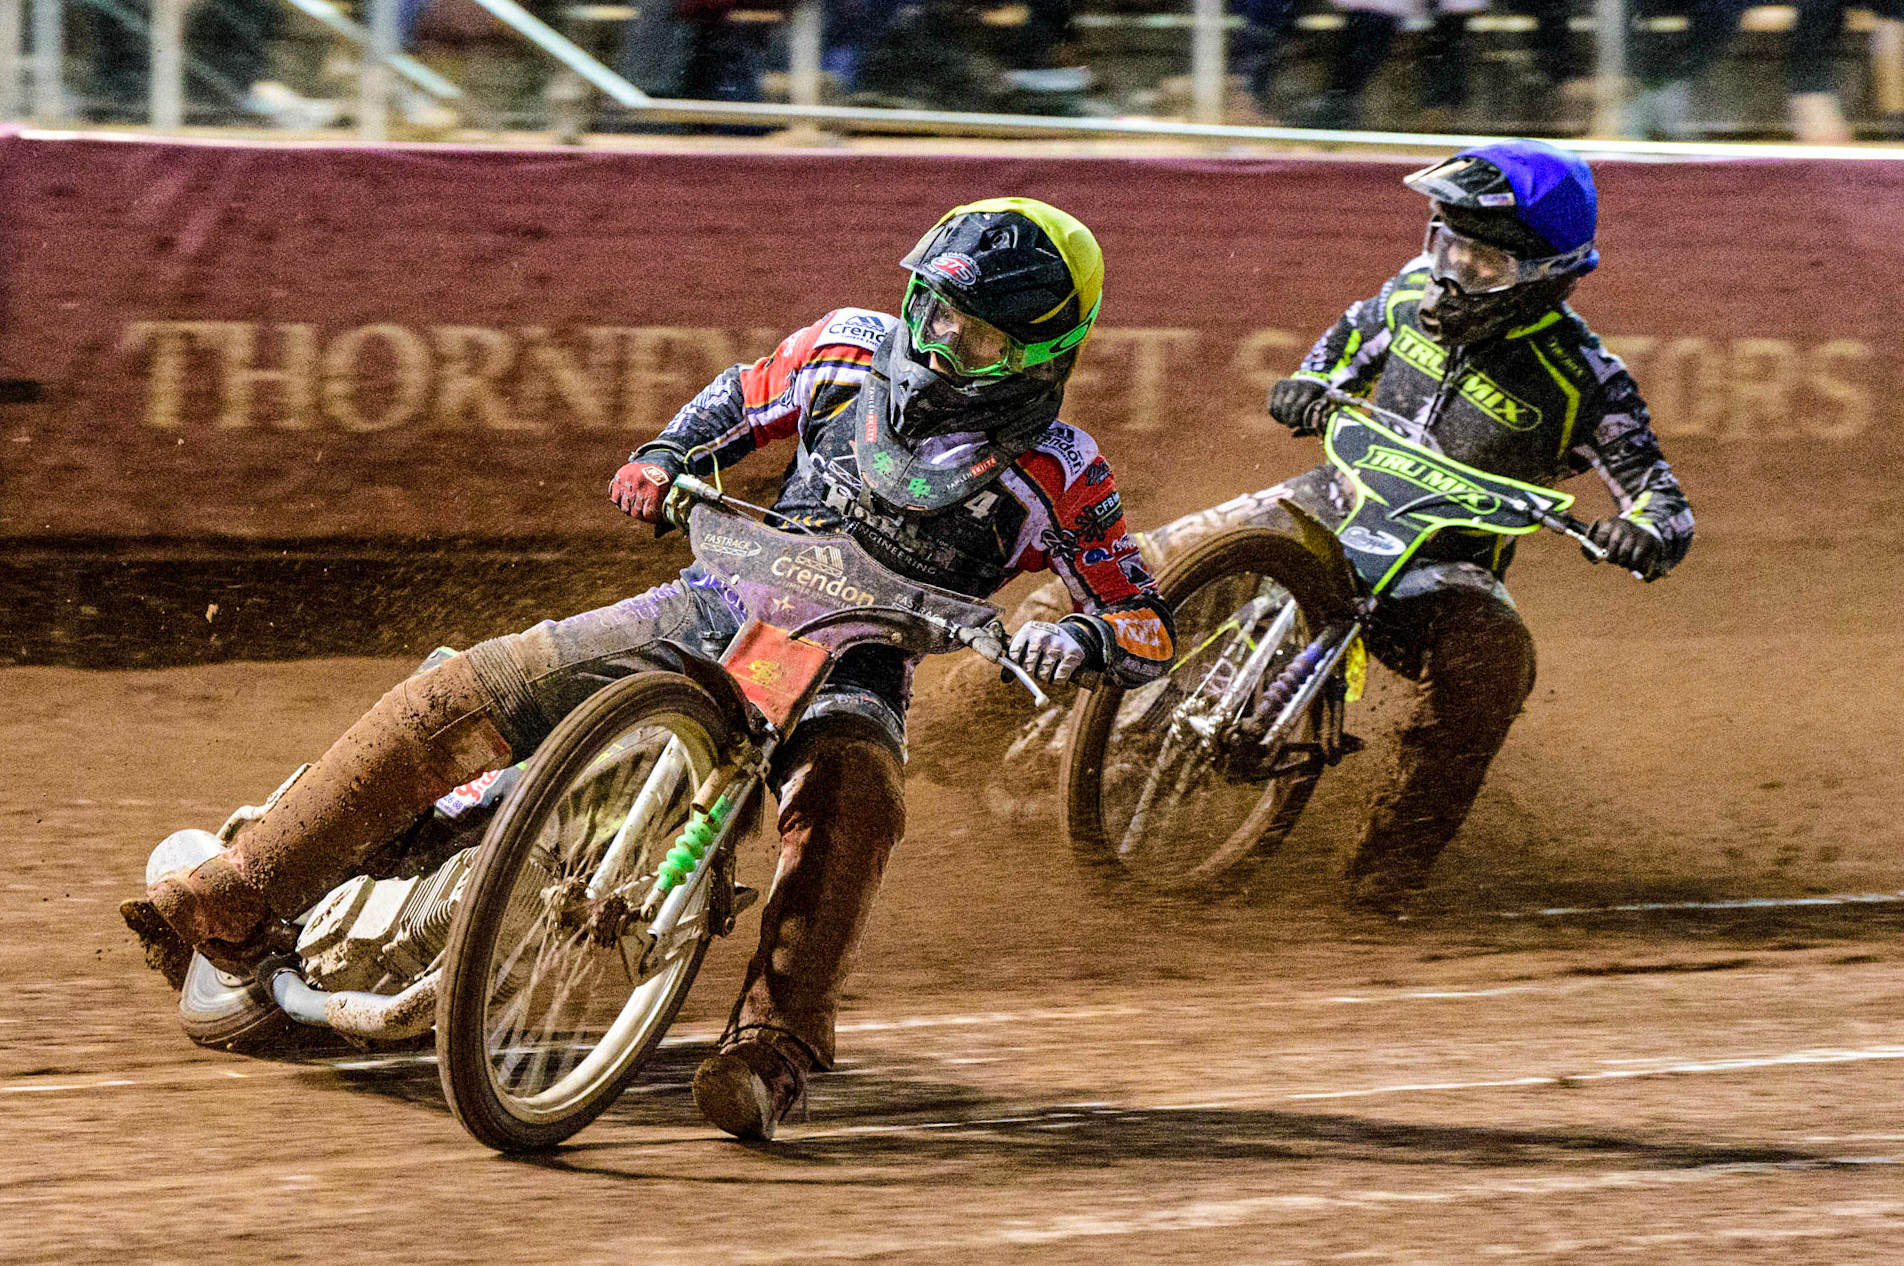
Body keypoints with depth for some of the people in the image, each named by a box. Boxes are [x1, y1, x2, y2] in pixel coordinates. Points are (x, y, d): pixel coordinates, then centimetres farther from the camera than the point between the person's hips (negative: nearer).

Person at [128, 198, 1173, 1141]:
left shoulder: (1056, 476, -7)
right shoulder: (853, 350, 4)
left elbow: (1149, 634, -7)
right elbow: (742, 400, 21)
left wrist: (1076, 638, -29)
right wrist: (663, 459, 2)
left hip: (851, 669, -4)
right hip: (720, 607, 4)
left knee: (850, 793, -41)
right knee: (460, 697, -9)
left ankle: (769, 1050, -45)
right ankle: (236, 900, -5)